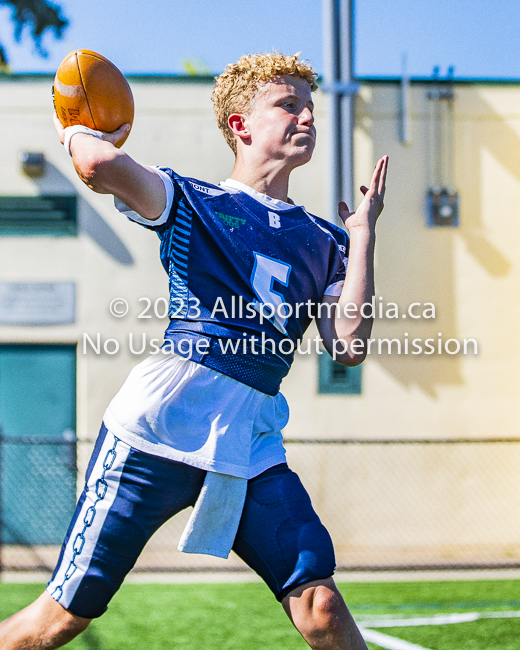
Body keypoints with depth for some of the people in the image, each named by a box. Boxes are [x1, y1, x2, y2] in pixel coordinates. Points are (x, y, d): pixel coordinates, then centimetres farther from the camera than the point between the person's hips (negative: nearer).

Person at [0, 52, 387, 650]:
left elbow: (349, 347, 3)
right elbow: (102, 165, -14)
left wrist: (363, 232, 8)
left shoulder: (325, 241, 18)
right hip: (163, 417, -3)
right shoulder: (190, 201, 7)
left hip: (253, 443, 3)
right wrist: (76, 134, 9)